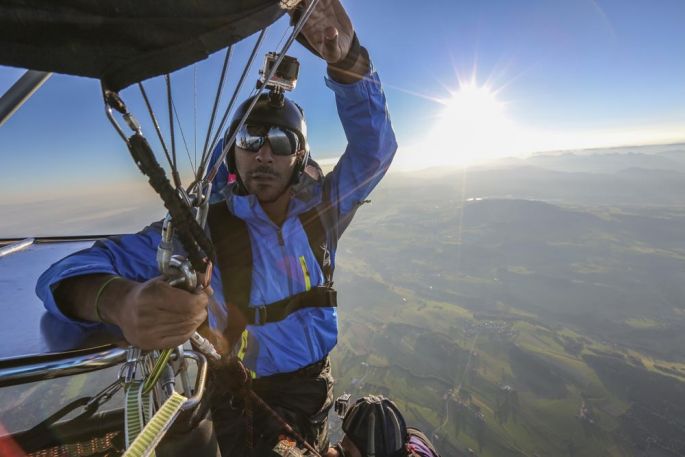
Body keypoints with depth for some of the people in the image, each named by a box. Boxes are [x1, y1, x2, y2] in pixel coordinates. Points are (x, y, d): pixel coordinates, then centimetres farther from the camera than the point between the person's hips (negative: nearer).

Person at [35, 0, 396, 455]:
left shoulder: (321, 210, -11)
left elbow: (374, 146, -18)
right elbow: (72, 273, -23)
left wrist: (347, 59, -35)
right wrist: (118, 299, -47)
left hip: (313, 388, 2)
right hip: (237, 397, -1)